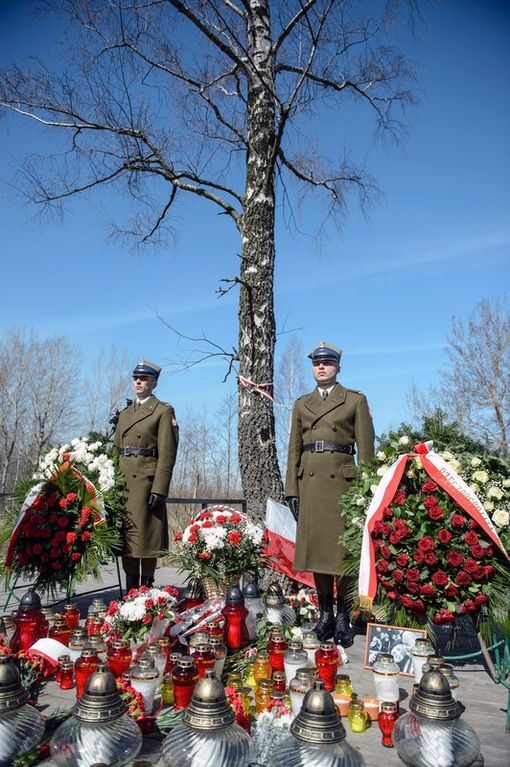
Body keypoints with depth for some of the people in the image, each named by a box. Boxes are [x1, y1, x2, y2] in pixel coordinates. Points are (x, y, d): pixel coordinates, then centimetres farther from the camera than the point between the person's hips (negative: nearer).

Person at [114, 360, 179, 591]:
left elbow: (167, 453, -9)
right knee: (126, 533, 8)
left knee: (147, 534, -2)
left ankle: (147, 587, 9)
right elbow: (116, 449, 18)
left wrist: (159, 489, -17)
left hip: (147, 480, -6)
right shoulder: (124, 413, 19)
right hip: (123, 481, 6)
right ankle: (130, 588, 18)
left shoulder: (163, 411, -1)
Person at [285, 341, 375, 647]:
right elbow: (294, 449, 13)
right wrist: (292, 489, 6)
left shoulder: (355, 400, 5)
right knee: (316, 546, 6)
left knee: (342, 548, 0)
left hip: (342, 479, -3)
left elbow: (366, 448, 2)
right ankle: (325, 613, 17)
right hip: (310, 481, 3)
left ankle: (343, 616, 11)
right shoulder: (302, 404, 15)